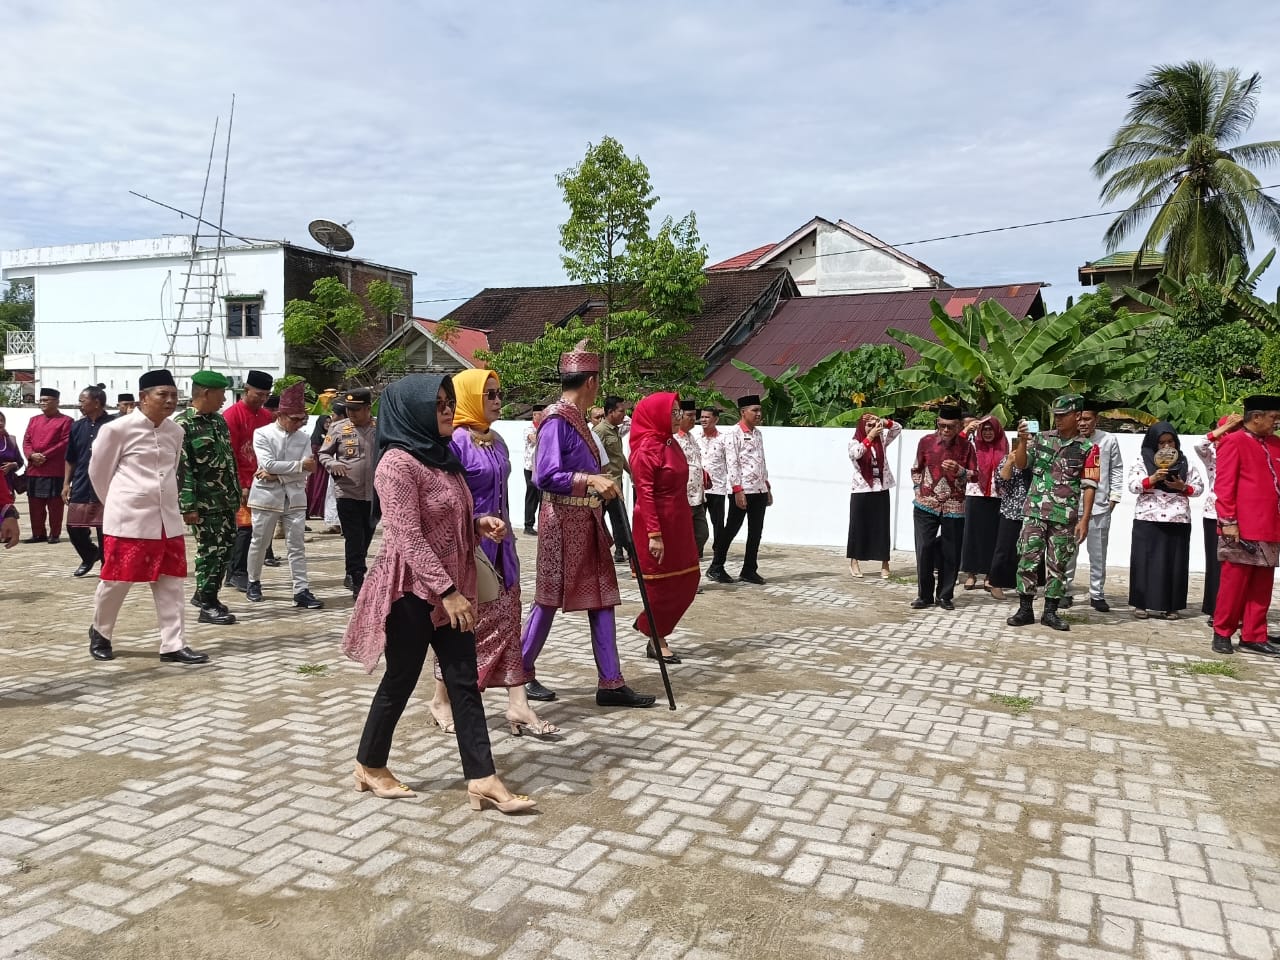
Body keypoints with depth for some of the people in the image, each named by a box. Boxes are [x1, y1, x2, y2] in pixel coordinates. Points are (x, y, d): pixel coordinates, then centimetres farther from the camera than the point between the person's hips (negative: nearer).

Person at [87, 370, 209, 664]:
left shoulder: (176, 432, 7)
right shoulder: (118, 429, -9)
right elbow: (98, 471, 2)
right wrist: (119, 504, 11)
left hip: (167, 519, 5)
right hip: (128, 520, -5)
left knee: (170, 582, 4)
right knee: (116, 580, 6)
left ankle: (173, 645, 8)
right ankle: (100, 633, 31)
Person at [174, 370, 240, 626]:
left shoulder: (219, 420, 12)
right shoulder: (183, 425, -12)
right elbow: (181, 469, -17)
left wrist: (237, 494, 16)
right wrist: (188, 506, -20)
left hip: (227, 501, 8)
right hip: (204, 504, -8)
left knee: (225, 549, 13)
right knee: (210, 552, -2)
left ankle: (204, 594, 29)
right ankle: (207, 606, 8)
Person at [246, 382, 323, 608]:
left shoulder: (304, 438, 5)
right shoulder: (262, 434, -4)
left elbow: (306, 471, -6)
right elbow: (269, 464, -16)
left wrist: (275, 476, -14)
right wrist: (300, 465, -15)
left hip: (295, 497, 3)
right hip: (267, 496, -2)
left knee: (297, 545, -1)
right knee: (259, 543, 11)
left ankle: (302, 591, -1)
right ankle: (254, 583, 30)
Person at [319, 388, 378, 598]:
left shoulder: (381, 429, 0)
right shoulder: (338, 428, -2)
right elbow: (324, 453, 5)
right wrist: (332, 464, -16)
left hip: (374, 493, 2)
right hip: (348, 493, -2)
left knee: (366, 538, 15)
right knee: (354, 539, -4)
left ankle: (353, 573, 34)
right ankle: (358, 581, 0)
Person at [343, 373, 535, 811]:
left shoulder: (441, 455, 11)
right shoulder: (397, 463, -16)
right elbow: (409, 538, -21)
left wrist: (480, 524, 0)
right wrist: (446, 592, -24)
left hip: (450, 587, 8)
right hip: (413, 590, -8)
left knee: (464, 680, 5)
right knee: (401, 679, 6)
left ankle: (481, 778, 8)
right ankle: (370, 767, 27)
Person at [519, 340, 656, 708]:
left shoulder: (577, 418, 12)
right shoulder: (556, 420, -16)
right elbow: (545, 477, -24)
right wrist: (591, 480, -29)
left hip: (587, 522, 9)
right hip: (563, 522, -9)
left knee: (602, 598, 8)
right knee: (549, 599, 3)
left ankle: (611, 683, 13)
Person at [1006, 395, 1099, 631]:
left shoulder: (1087, 448, 0)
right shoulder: (1041, 439, 6)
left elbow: (1089, 486, -2)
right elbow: (1020, 465, 4)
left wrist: (1084, 519, -8)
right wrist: (1023, 440, -11)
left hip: (1065, 517, -1)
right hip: (1035, 512, 1)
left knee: (1058, 565, 6)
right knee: (1027, 559, -1)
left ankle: (1050, 612, 16)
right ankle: (1025, 610, 7)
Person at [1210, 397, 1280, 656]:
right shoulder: (1233, 442, -5)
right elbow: (1224, 485, -10)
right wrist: (1228, 521, -15)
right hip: (1242, 528, -7)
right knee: (1234, 582, 0)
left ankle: (1254, 637, 17)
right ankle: (1222, 634, 10)